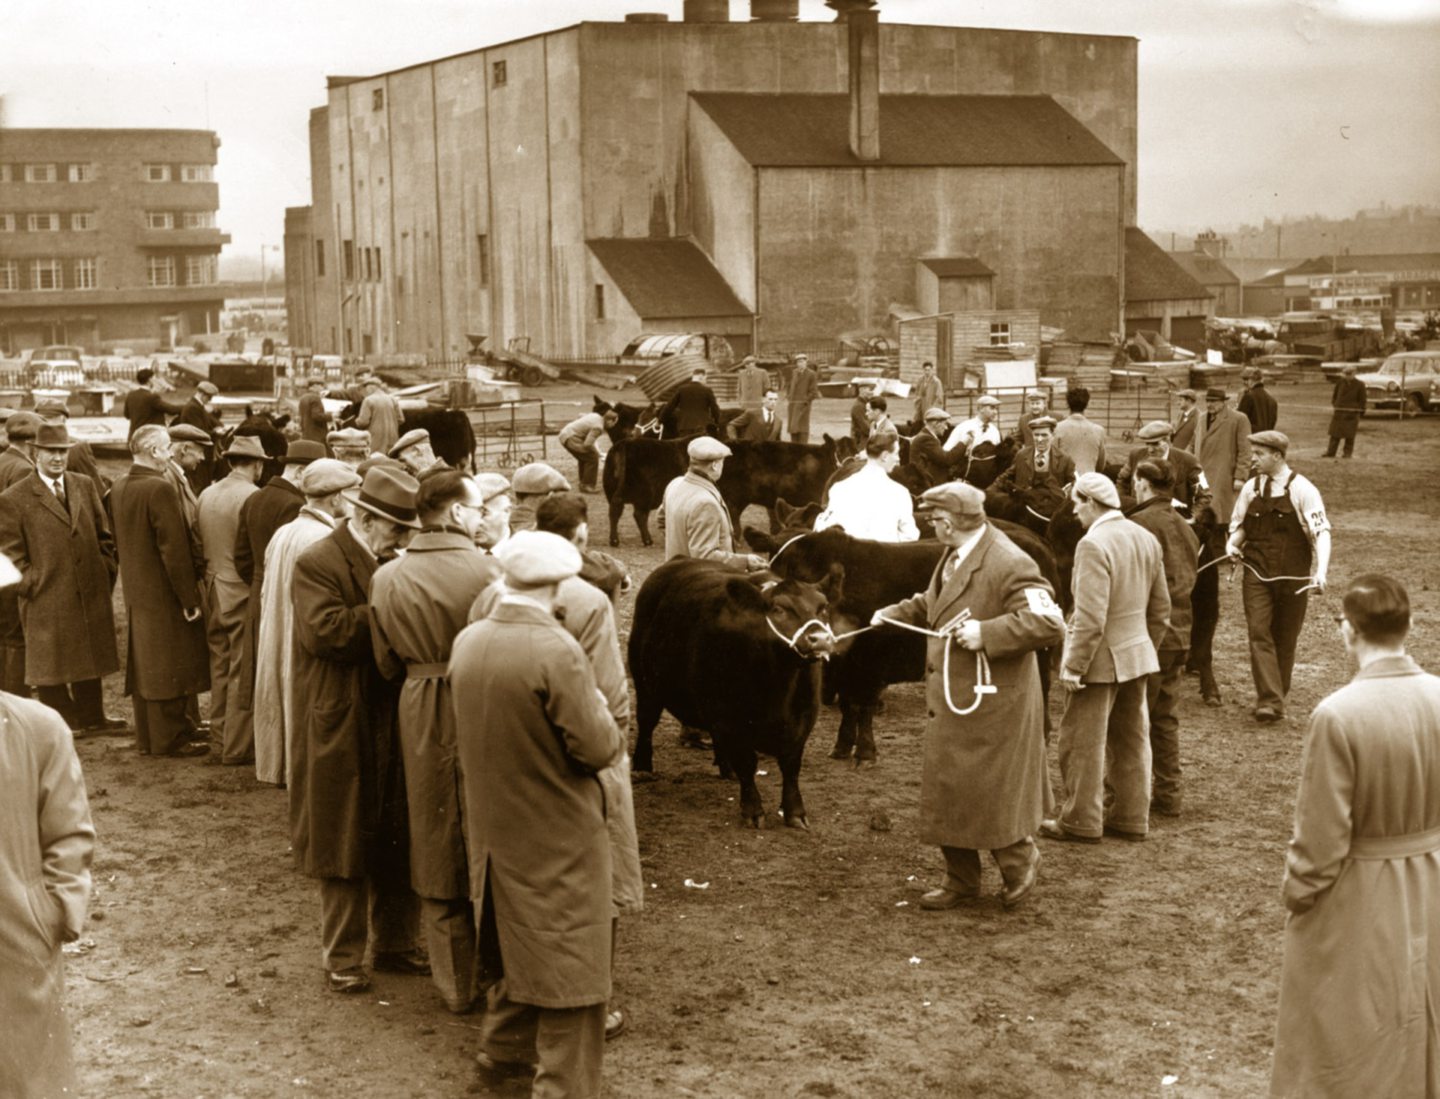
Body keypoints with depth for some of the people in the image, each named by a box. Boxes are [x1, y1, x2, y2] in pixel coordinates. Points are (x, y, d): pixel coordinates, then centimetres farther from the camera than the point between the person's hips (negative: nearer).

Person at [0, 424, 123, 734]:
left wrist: (108, 572, 4)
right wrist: (30, 583, -9)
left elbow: (103, 534, 12)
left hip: (92, 593, 4)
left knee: (90, 658, 15)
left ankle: (91, 717, 28)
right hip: (48, 599, -4)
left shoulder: (85, 486, 8)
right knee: (51, 662, 5)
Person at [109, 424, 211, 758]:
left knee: (145, 665, 15)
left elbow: (118, 542, 13)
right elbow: (174, 549, -22)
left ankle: (147, 736, 22)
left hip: (135, 591, 9)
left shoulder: (118, 489, 6)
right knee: (169, 667, -1)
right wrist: (190, 599, -18)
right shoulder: (160, 489, -20)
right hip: (164, 594, -9)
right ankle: (171, 738, 5)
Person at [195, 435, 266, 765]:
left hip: (213, 592, 7)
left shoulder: (206, 495, 3)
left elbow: (198, 543, 7)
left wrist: (212, 570, 17)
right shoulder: (253, 497, -17)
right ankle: (237, 746, 5)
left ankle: (221, 730, 26)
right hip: (244, 593, -6)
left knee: (220, 665, 16)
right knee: (242, 672, 0)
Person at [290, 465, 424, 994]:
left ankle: (395, 944, 25)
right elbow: (325, 631, -24)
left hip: (395, 725, 6)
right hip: (343, 729, -6)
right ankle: (342, 957, 15)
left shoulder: (395, 565, 11)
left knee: (399, 845, 12)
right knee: (344, 848, 4)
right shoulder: (317, 564, -10)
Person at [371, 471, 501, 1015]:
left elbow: (388, 664, 5)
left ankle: (456, 984, 19)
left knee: (438, 852, 13)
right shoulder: (486, 571, -16)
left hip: (421, 720, 3)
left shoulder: (387, 578, -3)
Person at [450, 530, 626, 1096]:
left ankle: (505, 1049, 39)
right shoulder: (557, 651, -24)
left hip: (493, 826, 7)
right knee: (569, 963, 4)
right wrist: (605, 721, -1)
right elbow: (595, 747, -21)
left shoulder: (467, 641, -3)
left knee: (519, 942, 25)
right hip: (557, 833, -7)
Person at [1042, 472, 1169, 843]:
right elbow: (1161, 608, 13)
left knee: (1083, 742, 3)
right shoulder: (1145, 538, 7)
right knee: (1130, 739, 15)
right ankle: (1131, 817, 23)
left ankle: (1081, 821, 9)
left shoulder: (1094, 544, -20)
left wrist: (1074, 666, -19)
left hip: (1101, 659, -8)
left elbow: (1090, 618, -25)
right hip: (1137, 655, 8)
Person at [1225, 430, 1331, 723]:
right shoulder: (1251, 488, 6)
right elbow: (1240, 525, 18)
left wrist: (1321, 571, -21)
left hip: (1293, 577, -2)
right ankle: (1269, 701, -14)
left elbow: (1321, 532, -8)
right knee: (1259, 633, -11)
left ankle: (1275, 699, 21)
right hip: (1257, 573, 2)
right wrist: (1233, 543, -4)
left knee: (1285, 639, 7)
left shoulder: (1302, 489, -7)